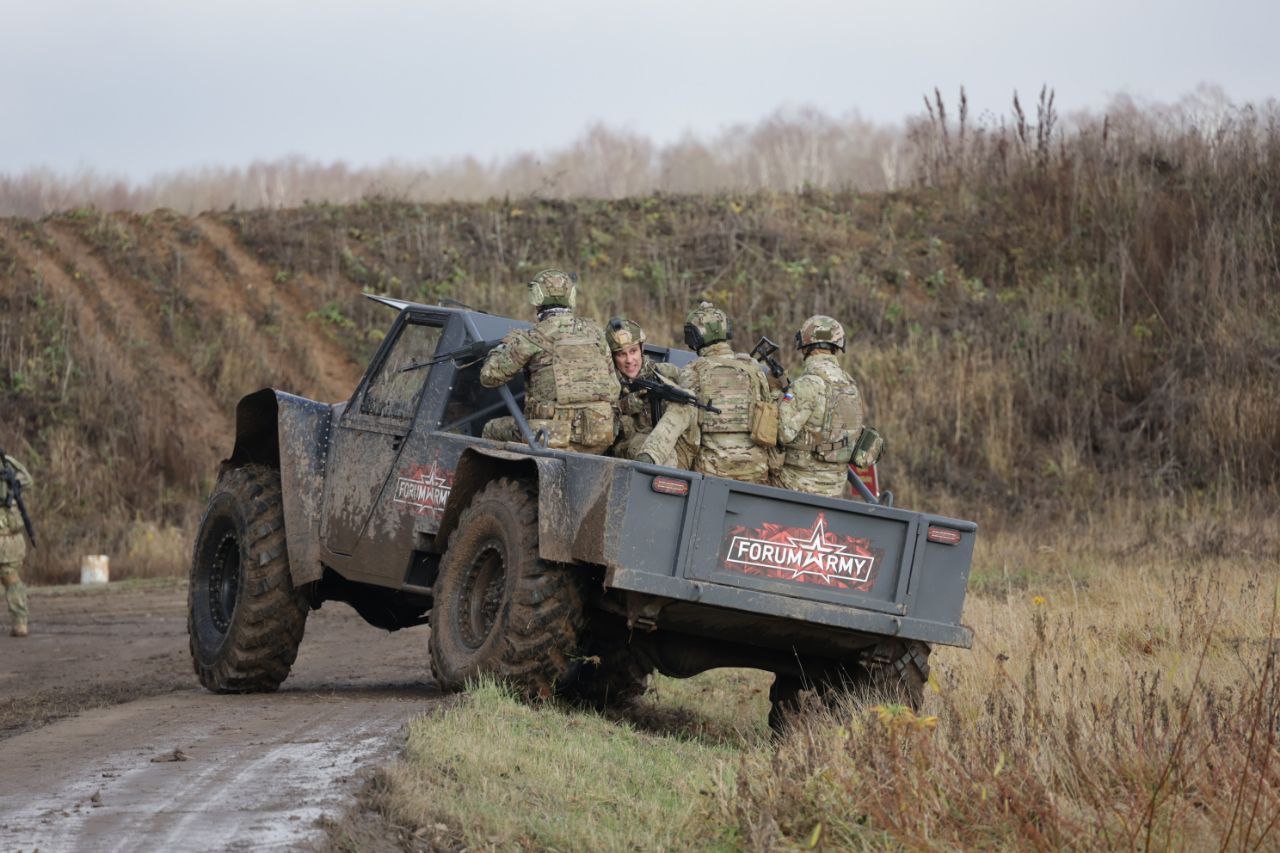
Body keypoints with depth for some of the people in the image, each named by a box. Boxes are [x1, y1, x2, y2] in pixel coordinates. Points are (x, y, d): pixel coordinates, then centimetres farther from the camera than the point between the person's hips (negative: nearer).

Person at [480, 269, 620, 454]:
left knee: (492, 431, 18)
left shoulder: (533, 338, -4)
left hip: (556, 438, -4)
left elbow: (489, 377, 2)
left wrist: (502, 347, 21)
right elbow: (614, 387, 15)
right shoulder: (593, 331, 10)